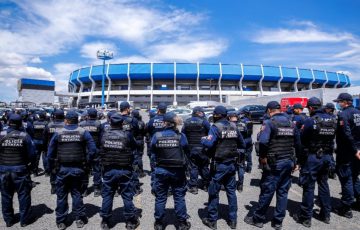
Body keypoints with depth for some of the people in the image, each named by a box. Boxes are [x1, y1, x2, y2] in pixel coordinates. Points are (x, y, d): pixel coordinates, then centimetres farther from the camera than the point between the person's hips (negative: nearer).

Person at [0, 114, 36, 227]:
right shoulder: (25, 136, -11)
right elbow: (32, 154, -9)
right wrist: (31, 166, 8)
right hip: (20, 169, -2)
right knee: (23, 195, 9)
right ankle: (24, 220, 17)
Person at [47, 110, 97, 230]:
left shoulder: (58, 133, -4)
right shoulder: (84, 132, -5)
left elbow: (50, 153, -1)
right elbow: (92, 150, -10)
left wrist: (52, 167, 11)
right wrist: (86, 163, 2)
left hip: (62, 169, 0)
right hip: (78, 169, 0)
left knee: (61, 195, 13)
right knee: (77, 194, 13)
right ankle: (79, 219, 19)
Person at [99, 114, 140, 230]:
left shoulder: (104, 135, -4)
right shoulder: (127, 135, -12)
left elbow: (101, 152, 8)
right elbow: (134, 147, 1)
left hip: (108, 170, 2)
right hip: (124, 170, -2)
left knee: (107, 195, 14)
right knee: (127, 195, 8)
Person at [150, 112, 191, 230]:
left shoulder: (157, 136, -11)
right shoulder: (181, 136, -13)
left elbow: (152, 152, -1)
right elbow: (187, 151, -1)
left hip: (161, 170, 1)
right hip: (178, 171, -1)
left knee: (160, 197, 14)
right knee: (179, 197, 13)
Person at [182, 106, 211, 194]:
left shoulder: (187, 122, 3)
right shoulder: (204, 122, -7)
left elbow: (182, 134, 7)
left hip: (190, 148, 2)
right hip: (202, 148, -2)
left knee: (193, 167, 8)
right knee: (204, 167, 12)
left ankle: (193, 186, 9)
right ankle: (206, 185, 23)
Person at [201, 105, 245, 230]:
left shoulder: (216, 127, -14)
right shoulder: (234, 126, 4)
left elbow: (209, 144, -25)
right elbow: (242, 144, 10)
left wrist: (203, 139, -6)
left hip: (219, 164, -6)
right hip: (232, 164, 6)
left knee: (214, 192, 6)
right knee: (231, 191, 14)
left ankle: (212, 220, 16)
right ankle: (233, 219, 23)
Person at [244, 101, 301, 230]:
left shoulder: (269, 123, -11)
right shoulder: (291, 123, 10)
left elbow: (263, 142, -26)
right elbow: (298, 144, 12)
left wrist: (262, 157, -14)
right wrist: (295, 160, 17)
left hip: (273, 163, -6)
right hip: (288, 162, 6)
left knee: (267, 191, 3)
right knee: (283, 192, 12)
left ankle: (258, 219, 17)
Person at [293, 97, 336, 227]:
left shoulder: (310, 121, -16)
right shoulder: (332, 120, 3)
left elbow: (302, 139, -13)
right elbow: (332, 138, 9)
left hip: (312, 157, -6)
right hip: (327, 156, 6)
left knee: (309, 186, 2)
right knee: (323, 184, 18)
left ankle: (306, 217, 11)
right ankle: (326, 214, 29)